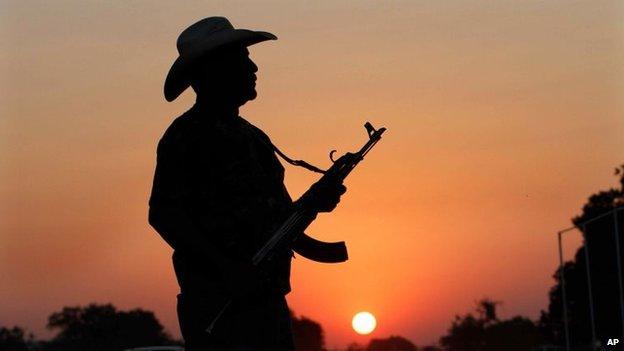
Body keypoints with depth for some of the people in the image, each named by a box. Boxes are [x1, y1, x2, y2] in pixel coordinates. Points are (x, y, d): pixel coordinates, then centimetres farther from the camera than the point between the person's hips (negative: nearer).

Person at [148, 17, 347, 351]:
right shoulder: (185, 136, -6)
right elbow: (163, 213, -15)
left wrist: (311, 202, 2)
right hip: (217, 301, -8)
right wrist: (226, 269, -22)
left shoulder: (253, 137, 19)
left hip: (267, 298, 8)